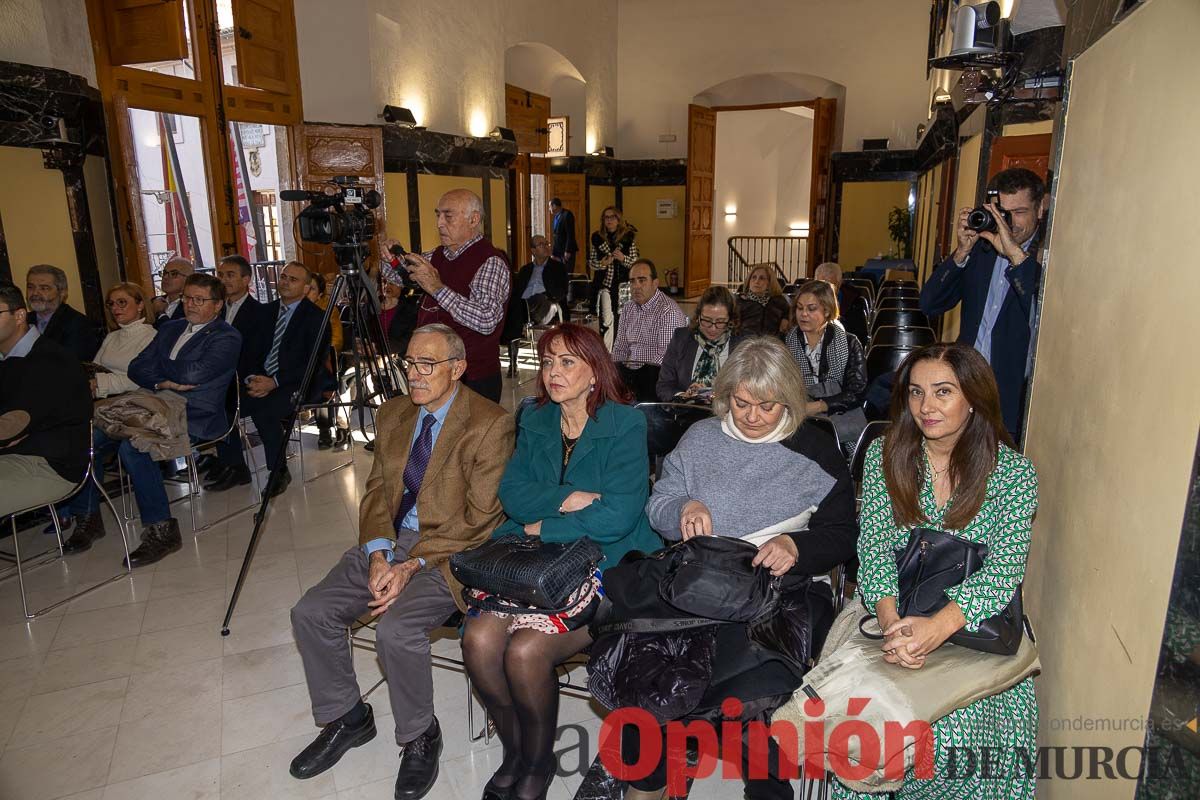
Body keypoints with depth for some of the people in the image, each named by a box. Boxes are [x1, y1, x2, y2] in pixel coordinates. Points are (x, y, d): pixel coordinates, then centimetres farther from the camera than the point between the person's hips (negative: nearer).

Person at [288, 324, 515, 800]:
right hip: (389, 544, 7)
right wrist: (378, 556, -7)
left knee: (396, 629, -28)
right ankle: (346, 719, 19)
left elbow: (479, 520, -15)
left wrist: (413, 566, -20)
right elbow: (377, 490, 10)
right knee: (310, 613, -6)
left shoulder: (490, 425, -13)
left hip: (451, 552, -7)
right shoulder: (394, 413, 9)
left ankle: (420, 737, 2)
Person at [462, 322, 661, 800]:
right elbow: (512, 493, 2)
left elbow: (616, 517, -16)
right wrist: (565, 500, -15)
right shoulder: (535, 421, 12)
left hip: (604, 563, -5)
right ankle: (513, 751, 9)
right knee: (479, 639, -19)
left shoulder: (625, 425, -8)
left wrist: (542, 527, -8)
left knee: (524, 651, -24)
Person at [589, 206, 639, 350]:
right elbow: (590, 262, 10)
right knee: (607, 320, -4)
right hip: (605, 283, 0)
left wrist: (623, 258, -15)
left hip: (622, 284, 0)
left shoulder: (628, 237, 2)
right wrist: (601, 264, -11)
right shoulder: (597, 238, 6)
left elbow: (635, 262, 5)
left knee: (621, 319, 2)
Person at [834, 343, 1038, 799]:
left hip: (973, 626, -1)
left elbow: (1002, 570, -12)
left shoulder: (1014, 472, -4)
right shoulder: (885, 454, 1)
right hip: (894, 613, 1)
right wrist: (891, 621, -21)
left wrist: (938, 627, -28)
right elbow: (874, 551, -4)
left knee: (956, 725, -24)